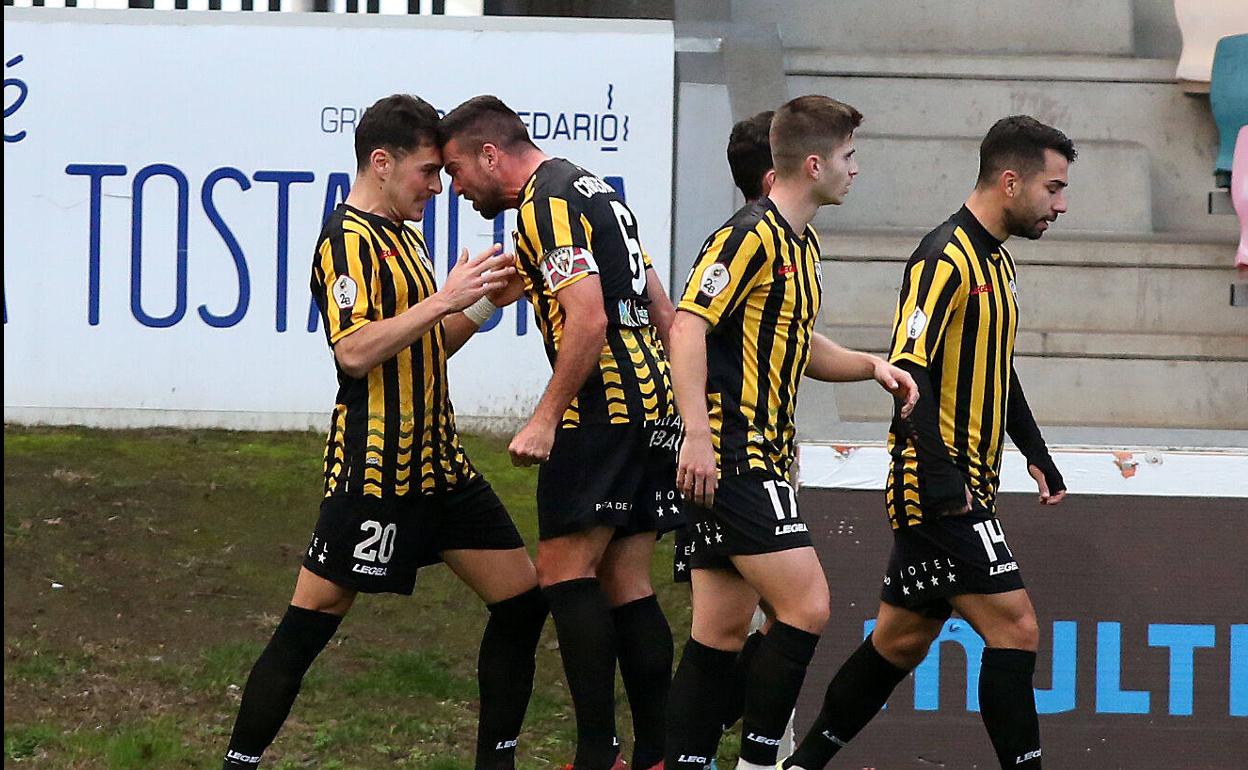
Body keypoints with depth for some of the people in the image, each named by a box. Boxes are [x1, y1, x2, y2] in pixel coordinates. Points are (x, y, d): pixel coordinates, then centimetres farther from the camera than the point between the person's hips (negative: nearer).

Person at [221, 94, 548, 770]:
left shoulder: (403, 235, 17)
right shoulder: (348, 240, -12)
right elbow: (355, 350, -24)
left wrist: (484, 303, 10)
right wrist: (446, 299, -25)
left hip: (438, 465, 9)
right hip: (373, 469, -9)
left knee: (523, 599, 7)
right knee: (309, 625, -7)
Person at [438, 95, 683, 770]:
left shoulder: (547, 203, -9)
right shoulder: (595, 191, 21)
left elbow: (588, 318, -20)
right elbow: (662, 312, 24)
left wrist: (546, 418, -17)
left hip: (605, 408, -10)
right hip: (654, 407, 10)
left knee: (564, 568, -8)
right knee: (626, 584, 8)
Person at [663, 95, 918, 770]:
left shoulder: (802, 244, 18)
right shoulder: (750, 235, -13)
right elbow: (688, 324, -20)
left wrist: (872, 367, 13)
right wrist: (697, 434, -27)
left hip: (761, 456, 10)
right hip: (731, 456, -10)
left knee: (722, 633, 7)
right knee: (807, 606, -13)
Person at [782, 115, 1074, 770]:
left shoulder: (997, 261, 16)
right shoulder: (946, 258, -15)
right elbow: (908, 370, -22)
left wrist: (1035, 453, 23)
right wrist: (939, 474, -29)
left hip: (964, 488, 10)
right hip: (941, 489, -10)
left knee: (901, 641, 14)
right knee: (1014, 628, -13)